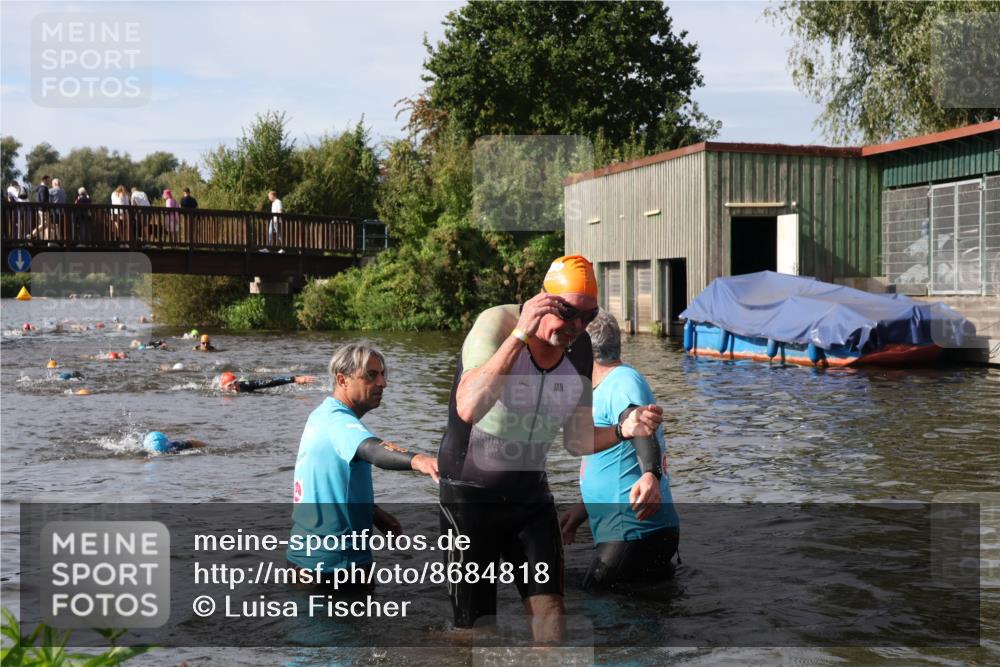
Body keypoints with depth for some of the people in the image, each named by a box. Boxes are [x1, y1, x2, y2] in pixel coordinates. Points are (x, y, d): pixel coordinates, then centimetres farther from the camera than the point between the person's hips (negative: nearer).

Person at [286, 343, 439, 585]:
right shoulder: (338, 422, -23)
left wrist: (373, 512, 11)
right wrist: (417, 460, -63)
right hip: (333, 562, -10)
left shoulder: (322, 415, 10)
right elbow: (372, 449, -45)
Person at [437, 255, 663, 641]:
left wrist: (622, 430, -17)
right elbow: (468, 409, -39)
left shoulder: (579, 351, -4)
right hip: (469, 492, -5)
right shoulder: (497, 324, -21)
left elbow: (576, 441, 4)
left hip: (530, 492, 5)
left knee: (549, 607, -2)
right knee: (475, 623, 2)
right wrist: (520, 334, -41)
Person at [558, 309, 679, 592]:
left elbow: (641, 430, -34)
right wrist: (582, 509, 31)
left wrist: (650, 476, -52)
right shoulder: (608, 387, 20)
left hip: (634, 531, -11)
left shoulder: (622, 382, -13)